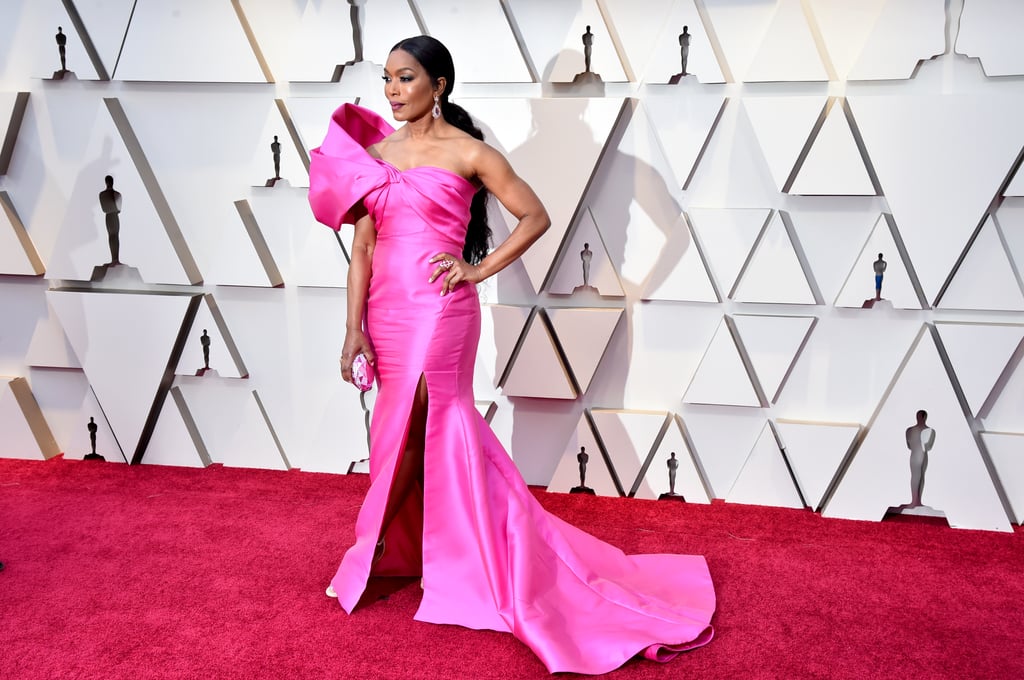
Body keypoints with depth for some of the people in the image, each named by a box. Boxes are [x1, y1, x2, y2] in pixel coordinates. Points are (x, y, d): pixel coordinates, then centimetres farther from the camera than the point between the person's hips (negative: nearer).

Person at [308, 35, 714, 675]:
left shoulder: (468, 152, -4)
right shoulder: (375, 151, 10)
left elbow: (535, 216, 1)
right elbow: (363, 249, 7)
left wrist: (479, 268, -5)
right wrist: (354, 329, 3)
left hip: (438, 311, -5)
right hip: (387, 311, 5)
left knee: (406, 430, 0)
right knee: (431, 430, 13)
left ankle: (370, 549, 18)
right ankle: (455, 561, 29)